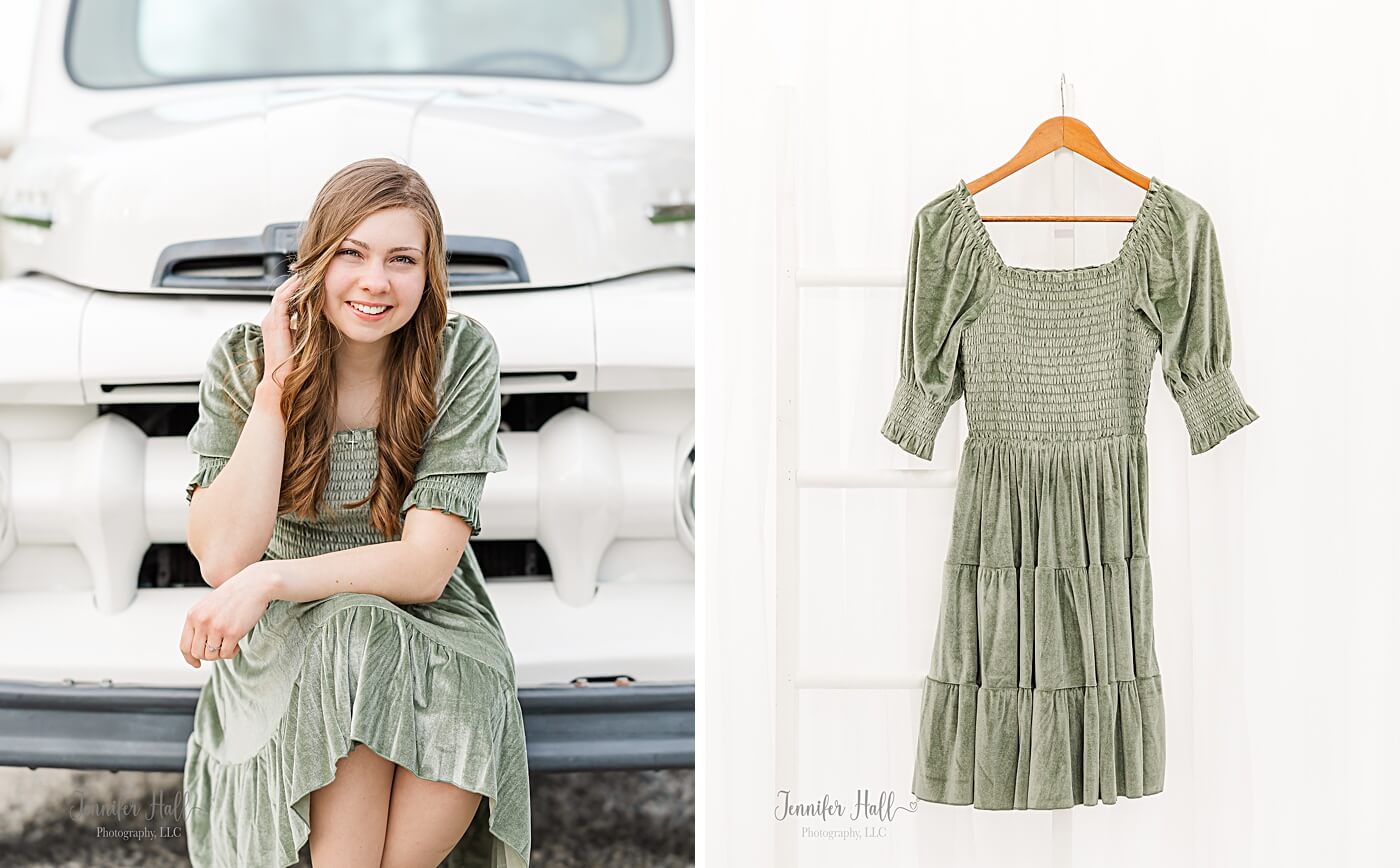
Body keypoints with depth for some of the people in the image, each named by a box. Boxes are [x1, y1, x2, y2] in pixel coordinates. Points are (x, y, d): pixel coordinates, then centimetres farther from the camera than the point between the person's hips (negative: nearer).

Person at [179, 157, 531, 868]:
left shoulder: (462, 357, -9)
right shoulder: (244, 358, -6)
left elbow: (427, 564, -15)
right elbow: (222, 558, -16)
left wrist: (272, 578, -28)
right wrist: (277, 384, -18)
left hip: (432, 629, 0)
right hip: (287, 635, 0)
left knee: (468, 712, -34)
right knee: (355, 633, -34)